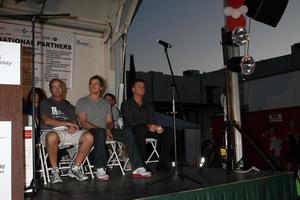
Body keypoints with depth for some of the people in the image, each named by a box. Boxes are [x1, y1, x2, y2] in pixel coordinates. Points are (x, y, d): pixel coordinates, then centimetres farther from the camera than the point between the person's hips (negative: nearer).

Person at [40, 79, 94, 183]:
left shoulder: (68, 105, 29)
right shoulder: (45, 103, 17)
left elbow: (75, 122, 18)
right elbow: (46, 121, -1)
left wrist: (73, 126, -8)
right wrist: (67, 123, -6)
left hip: (68, 132, 4)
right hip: (51, 131, -4)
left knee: (89, 137, -24)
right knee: (52, 137, -42)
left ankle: (74, 168, -11)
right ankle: (54, 170, -21)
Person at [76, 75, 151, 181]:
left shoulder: (105, 103, 24)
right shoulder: (82, 102, 9)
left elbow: (109, 121, 17)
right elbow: (83, 122, -4)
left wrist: (108, 129, -9)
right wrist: (103, 129, -16)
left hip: (105, 131, 5)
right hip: (90, 131, -4)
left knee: (128, 132, -20)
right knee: (100, 132, -41)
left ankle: (137, 168, -25)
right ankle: (100, 170, -38)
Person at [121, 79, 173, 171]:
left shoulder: (148, 105, 24)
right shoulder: (126, 104, 6)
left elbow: (152, 121, 13)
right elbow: (130, 122, -10)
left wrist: (156, 127, -13)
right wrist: (147, 125, -24)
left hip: (147, 130, 5)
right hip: (132, 131, -5)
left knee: (168, 131, -18)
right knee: (141, 129, -39)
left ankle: (163, 162, -19)